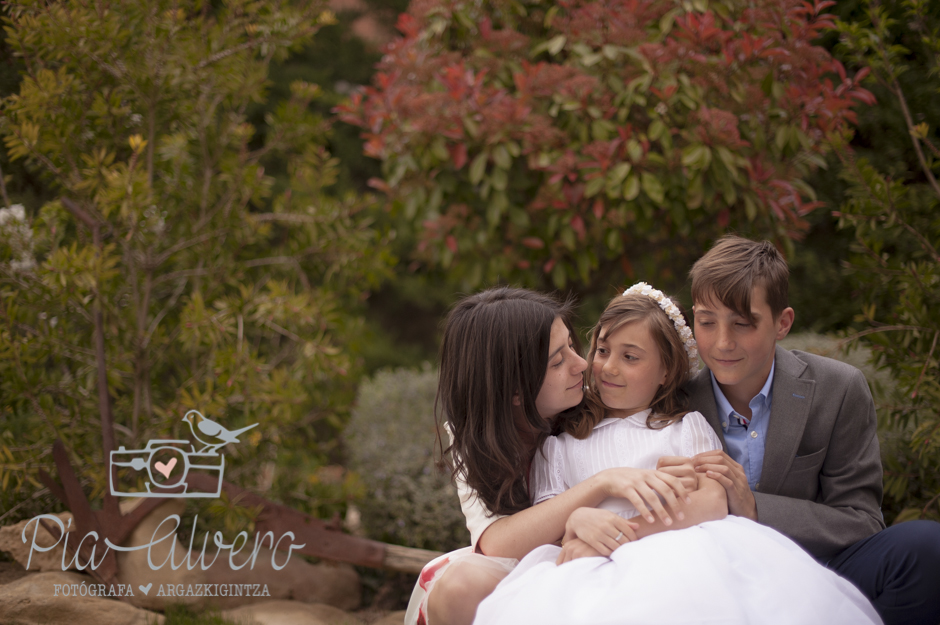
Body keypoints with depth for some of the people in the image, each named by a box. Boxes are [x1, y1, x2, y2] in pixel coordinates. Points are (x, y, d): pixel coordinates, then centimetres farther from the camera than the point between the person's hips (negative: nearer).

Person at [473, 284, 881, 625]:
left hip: (678, 557, 0)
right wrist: (577, 519, -14)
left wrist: (624, 535, -12)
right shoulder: (560, 444, 27)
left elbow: (713, 501, 2)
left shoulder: (687, 427, 21)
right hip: (599, 575, 1)